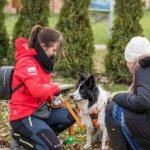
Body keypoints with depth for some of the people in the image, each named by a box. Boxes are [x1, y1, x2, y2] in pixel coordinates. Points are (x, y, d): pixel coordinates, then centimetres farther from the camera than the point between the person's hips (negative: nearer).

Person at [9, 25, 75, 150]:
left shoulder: (39, 59, 9)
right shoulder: (27, 62, -22)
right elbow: (37, 90, -37)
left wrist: (52, 97, 0)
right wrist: (55, 88, -18)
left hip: (38, 109, 10)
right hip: (23, 115, -10)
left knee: (71, 116, 6)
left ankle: (40, 136, 6)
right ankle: (20, 138, 0)